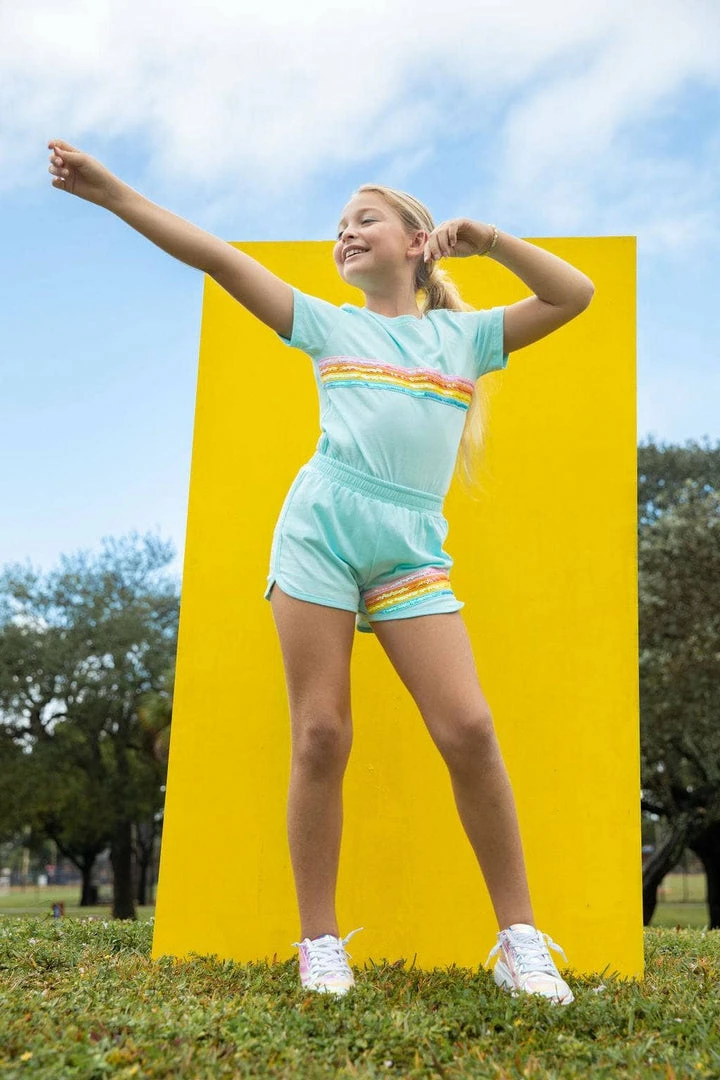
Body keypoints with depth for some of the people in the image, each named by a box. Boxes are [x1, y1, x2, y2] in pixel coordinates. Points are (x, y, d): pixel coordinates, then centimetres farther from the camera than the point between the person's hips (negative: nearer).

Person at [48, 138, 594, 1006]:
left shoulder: (465, 334, 18)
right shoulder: (331, 325, 16)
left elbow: (575, 294, 15)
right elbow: (219, 260, 10)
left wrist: (487, 239, 7)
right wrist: (114, 195, 6)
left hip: (412, 547, 0)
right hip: (320, 528, 0)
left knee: (468, 729, -11)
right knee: (320, 738, -4)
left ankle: (520, 941, 0)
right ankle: (319, 945, 6)